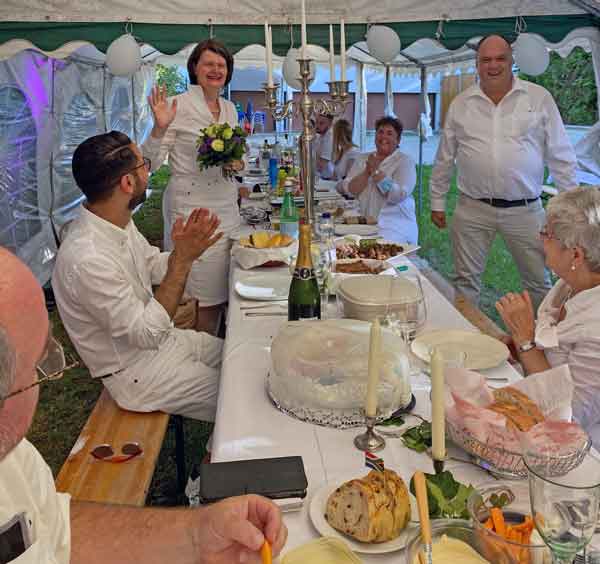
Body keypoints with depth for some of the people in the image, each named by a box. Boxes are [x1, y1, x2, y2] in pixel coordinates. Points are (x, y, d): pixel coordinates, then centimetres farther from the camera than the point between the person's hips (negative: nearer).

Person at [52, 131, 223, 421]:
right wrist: (183, 258, -29)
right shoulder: (87, 259, -33)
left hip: (160, 338, 8)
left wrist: (183, 251, -11)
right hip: (136, 372, -8)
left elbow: (156, 266, 10)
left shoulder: (118, 222, -5)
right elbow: (147, 332, -27)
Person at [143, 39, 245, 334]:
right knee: (203, 297, -5)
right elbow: (151, 162, -10)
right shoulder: (179, 105, -7)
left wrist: (237, 163, 1)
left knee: (220, 292, 11)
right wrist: (160, 127, -26)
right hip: (191, 207, -6)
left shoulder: (230, 108, 12)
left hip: (226, 206, 7)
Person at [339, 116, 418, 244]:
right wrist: (367, 172, -11)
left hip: (396, 225, -3)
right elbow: (348, 190, 2)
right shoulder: (362, 159, 14)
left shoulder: (405, 161, 1)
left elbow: (398, 196, -15)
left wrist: (376, 171, -13)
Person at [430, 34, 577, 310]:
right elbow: (445, 158, 10)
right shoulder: (461, 104, 5)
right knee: (466, 281, 8)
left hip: (525, 210, 0)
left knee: (539, 283, 10)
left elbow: (561, 156, 3)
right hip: (472, 209, 1)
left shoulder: (539, 98, 1)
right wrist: (437, 202, 10)